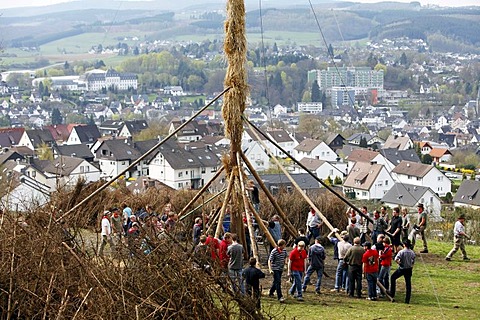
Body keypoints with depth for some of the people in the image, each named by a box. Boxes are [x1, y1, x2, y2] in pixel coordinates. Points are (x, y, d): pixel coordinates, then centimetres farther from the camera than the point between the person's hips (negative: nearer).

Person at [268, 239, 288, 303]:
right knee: (278, 282, -13)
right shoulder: (274, 251, -17)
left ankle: (271, 293, 38)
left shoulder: (284, 251, 1)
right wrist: (270, 269, -23)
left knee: (276, 281, 18)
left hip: (281, 269, 7)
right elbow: (269, 260, -16)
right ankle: (280, 297, -16)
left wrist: (284, 263, 12)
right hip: (275, 269, -7)